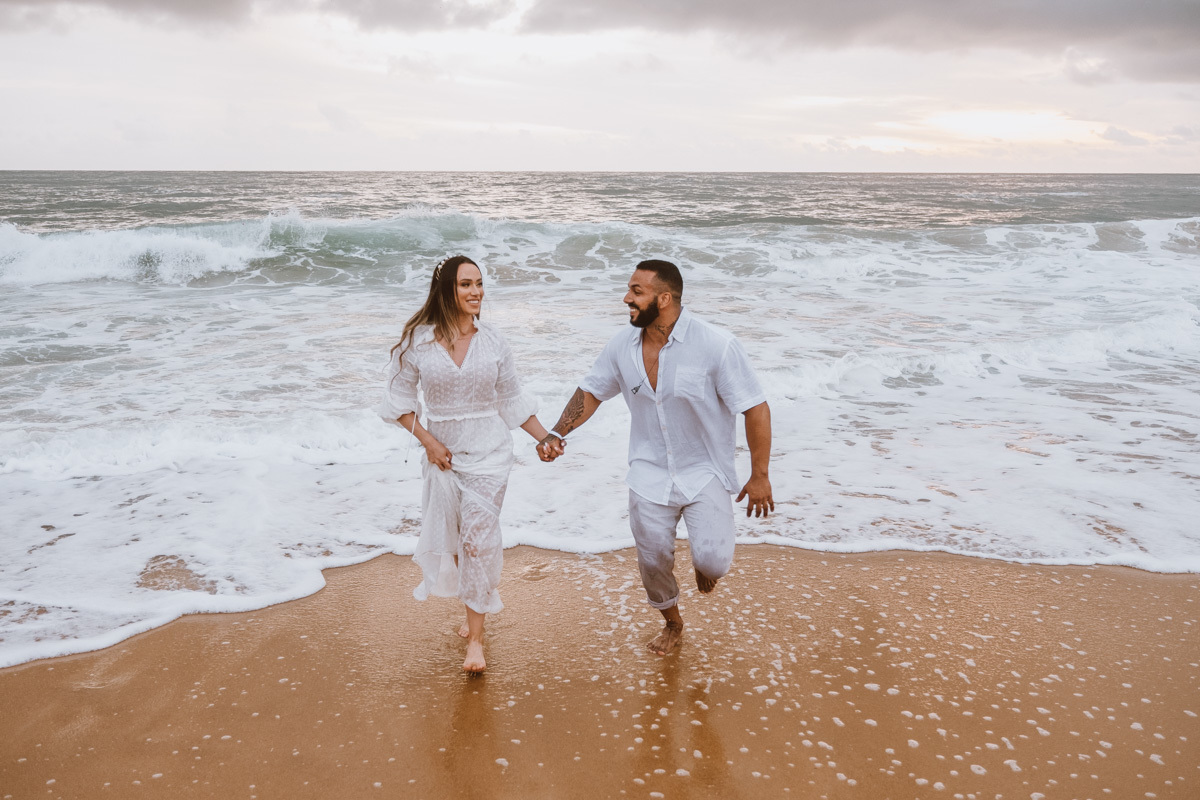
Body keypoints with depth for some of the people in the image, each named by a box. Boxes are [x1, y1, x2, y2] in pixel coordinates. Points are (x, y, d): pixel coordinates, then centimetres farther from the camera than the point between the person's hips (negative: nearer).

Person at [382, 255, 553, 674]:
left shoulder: (493, 341, -2)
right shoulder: (419, 340, -6)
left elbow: (512, 400, 7)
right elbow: (399, 397, 2)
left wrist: (546, 438, 1)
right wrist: (428, 442, -7)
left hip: (488, 451, -1)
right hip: (442, 451, 1)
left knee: (479, 539, -6)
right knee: (450, 538, 11)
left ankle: (475, 636, 4)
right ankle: (475, 607, 36)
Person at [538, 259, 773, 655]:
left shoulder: (716, 345, -20)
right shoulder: (622, 346, -6)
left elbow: (755, 408, -15)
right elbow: (591, 392, 8)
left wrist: (760, 475, -12)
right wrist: (557, 434, -7)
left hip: (705, 472, -3)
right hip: (650, 472, 4)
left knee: (712, 561, -16)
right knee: (653, 560, 12)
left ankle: (705, 563, 25)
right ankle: (672, 623, 43)